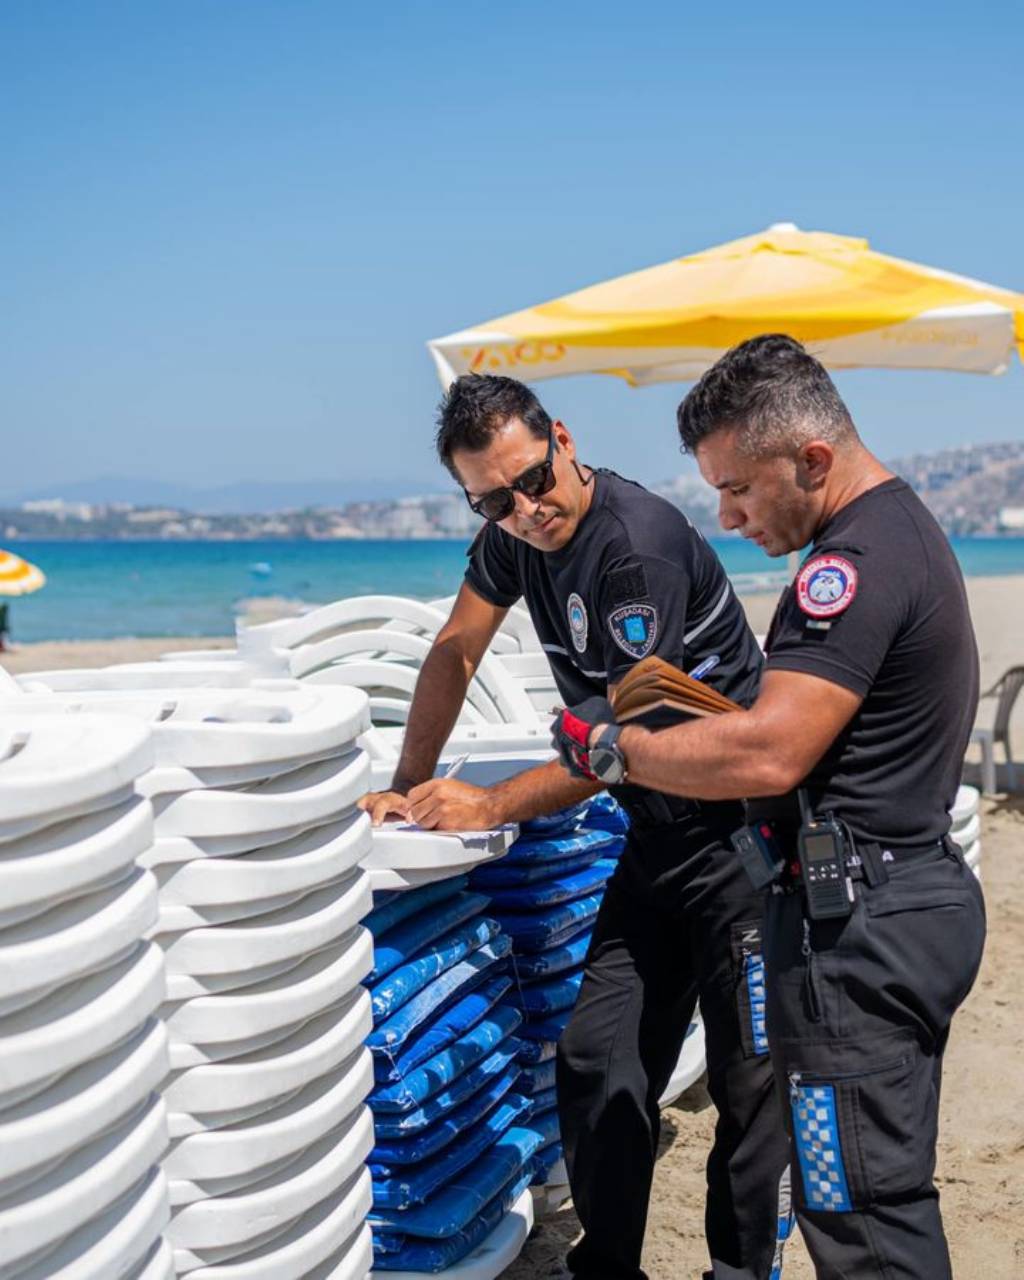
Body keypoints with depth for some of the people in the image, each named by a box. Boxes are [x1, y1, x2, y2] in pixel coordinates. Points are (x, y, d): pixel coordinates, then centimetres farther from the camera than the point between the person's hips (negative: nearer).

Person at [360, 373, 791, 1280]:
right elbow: (456, 651, 14)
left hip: (741, 838, -8)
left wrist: (491, 806, -17)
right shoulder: (515, 532, 4)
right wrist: (408, 788, 9)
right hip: (657, 837, 8)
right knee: (597, 1066, 8)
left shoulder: (641, 543, -23)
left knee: (751, 1080, -3)